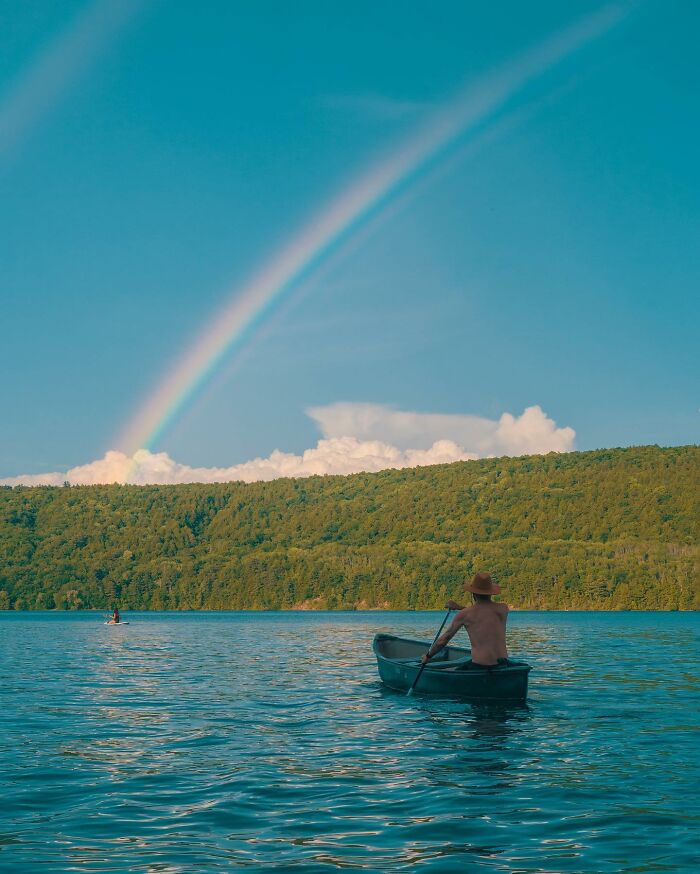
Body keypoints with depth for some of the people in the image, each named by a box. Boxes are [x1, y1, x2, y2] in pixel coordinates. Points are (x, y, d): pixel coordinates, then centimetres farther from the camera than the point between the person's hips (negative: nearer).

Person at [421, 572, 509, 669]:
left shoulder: (464, 614, -2)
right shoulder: (503, 609, 4)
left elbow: (443, 640, 8)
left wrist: (428, 655, 25)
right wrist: (459, 607, 31)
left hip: (480, 667, -5)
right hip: (503, 666, 5)